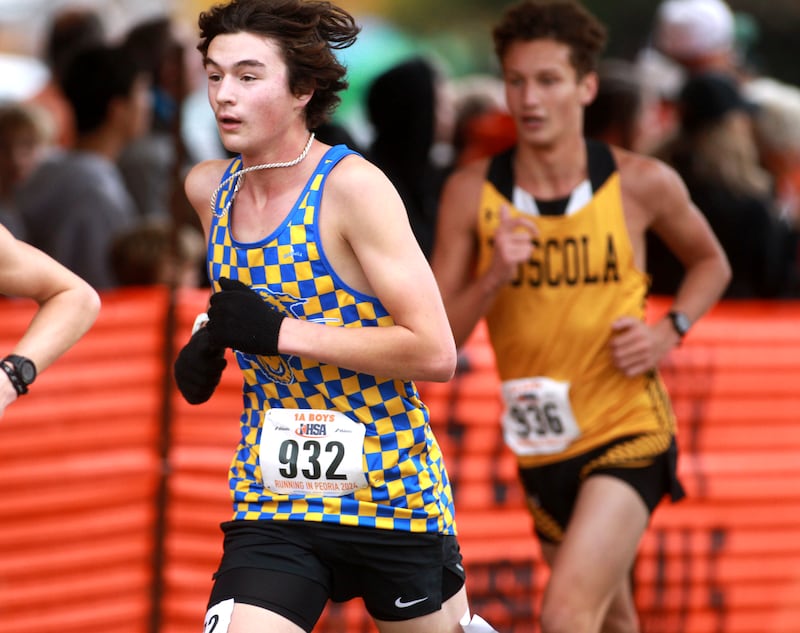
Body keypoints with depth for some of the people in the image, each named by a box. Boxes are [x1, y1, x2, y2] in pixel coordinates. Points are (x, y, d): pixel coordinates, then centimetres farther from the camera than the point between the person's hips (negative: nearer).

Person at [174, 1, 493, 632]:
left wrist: (279, 332, -24)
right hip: (273, 504, 4)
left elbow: (435, 352, -22)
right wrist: (210, 341, 3)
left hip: (395, 488, -4)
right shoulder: (207, 188, 3)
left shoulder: (354, 187, -16)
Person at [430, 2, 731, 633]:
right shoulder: (472, 193, -4)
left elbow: (710, 262, 13)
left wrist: (669, 332, -5)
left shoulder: (641, 184, -7)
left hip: (628, 434, -4)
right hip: (542, 449, 4)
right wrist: (491, 279, -23)